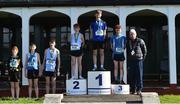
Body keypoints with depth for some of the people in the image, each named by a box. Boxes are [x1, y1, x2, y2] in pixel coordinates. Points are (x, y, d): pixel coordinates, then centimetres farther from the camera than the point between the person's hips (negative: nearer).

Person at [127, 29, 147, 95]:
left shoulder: (140, 41, 1)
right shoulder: (128, 42, 11)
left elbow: (145, 51, 5)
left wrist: (142, 58, 0)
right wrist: (128, 58, 10)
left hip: (138, 60, -4)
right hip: (130, 61, 4)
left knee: (139, 75, -5)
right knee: (131, 76, 5)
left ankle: (139, 89, -2)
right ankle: (133, 89, 13)